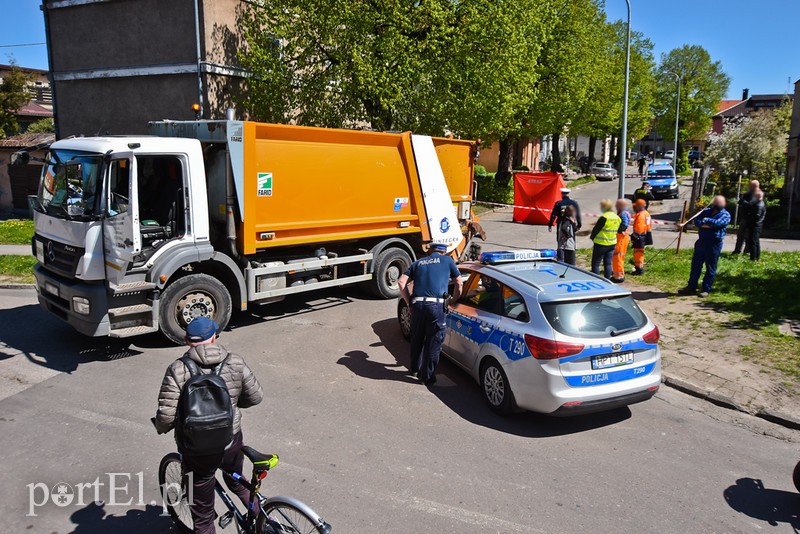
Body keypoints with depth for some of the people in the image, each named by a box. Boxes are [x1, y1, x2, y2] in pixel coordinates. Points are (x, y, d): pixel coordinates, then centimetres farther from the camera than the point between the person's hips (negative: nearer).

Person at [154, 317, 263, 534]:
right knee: (237, 482, 34)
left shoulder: (177, 370, -16)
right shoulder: (235, 363, -8)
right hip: (231, 443, 3)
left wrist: (161, 428, 4)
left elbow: (167, 415, -19)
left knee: (203, 512, 17)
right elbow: (255, 396, 0)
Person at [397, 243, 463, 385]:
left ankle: (415, 368, 38)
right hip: (436, 305, -4)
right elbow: (459, 283, 15)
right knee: (433, 342, 7)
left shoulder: (418, 263, 20)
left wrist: (409, 302, 13)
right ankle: (427, 376, 13)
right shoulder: (447, 260, 14)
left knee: (417, 338, 21)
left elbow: (402, 282, 10)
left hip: (417, 304, 4)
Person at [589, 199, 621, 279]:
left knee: (595, 263, 1)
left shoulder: (604, 217, -19)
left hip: (601, 243, -7)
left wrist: (592, 237, 4)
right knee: (608, 263, 13)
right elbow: (617, 230, 13)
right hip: (612, 243, 7)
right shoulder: (617, 218, 5)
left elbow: (596, 229, -12)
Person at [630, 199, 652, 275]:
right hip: (645, 236, 10)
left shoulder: (640, 215, -20)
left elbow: (638, 228, -25)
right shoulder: (646, 214, 11)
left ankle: (639, 269, 2)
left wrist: (634, 236, -18)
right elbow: (649, 225, 18)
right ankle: (640, 267, 29)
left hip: (639, 237, -10)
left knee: (638, 253, -2)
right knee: (640, 252, 19)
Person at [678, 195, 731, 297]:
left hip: (714, 244, -5)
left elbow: (718, 223, -22)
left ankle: (706, 289, 11)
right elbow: (696, 221, -1)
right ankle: (691, 287, 17)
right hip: (701, 242, 5)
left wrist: (706, 220, -7)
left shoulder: (725, 215, -3)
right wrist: (708, 225, -16)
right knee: (696, 265, 9)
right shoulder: (706, 211, 11)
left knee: (711, 268, 3)